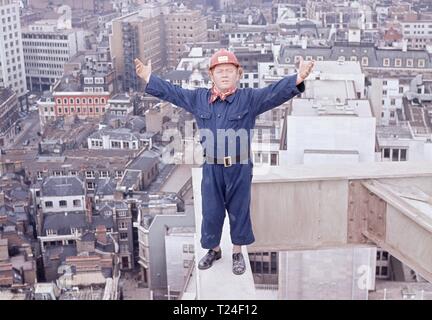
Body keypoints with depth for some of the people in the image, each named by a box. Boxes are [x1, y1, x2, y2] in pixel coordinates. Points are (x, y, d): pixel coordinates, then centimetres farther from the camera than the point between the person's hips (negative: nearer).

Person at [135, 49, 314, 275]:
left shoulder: (249, 98, -6)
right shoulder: (198, 98, 3)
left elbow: (276, 92, -17)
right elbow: (171, 92, 12)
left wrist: (298, 78, -32)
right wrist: (149, 78, 10)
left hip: (239, 167, -2)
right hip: (211, 168, 2)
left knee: (239, 211, 11)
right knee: (211, 211, 12)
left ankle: (237, 252, 30)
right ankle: (214, 249, 34)